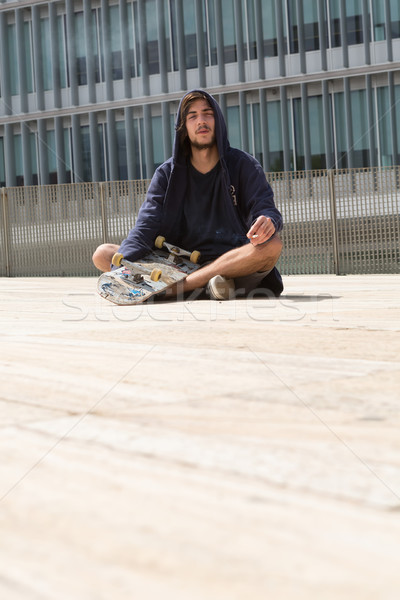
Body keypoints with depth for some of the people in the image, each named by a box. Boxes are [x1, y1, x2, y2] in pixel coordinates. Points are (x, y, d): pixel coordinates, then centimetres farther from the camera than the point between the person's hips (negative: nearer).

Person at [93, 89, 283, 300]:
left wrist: (268, 222, -34)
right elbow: (146, 225, -4)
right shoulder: (167, 174, 9)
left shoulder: (243, 165, 6)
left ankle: (169, 288, -34)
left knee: (271, 244, -34)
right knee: (102, 254, -13)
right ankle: (203, 285, -31)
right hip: (182, 264, 2)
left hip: (235, 264, -2)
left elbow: (266, 209, -6)